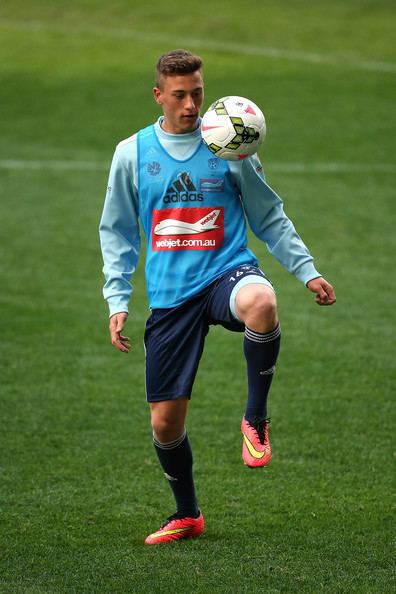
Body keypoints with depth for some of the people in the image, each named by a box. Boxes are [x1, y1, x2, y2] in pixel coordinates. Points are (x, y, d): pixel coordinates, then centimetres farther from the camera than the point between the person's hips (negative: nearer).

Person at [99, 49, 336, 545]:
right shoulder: (132, 154, 5)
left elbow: (270, 218, 11)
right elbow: (117, 233, 12)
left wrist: (308, 271, 2)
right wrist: (117, 300, 4)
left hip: (227, 271, -2)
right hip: (170, 297, 2)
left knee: (261, 303, -40)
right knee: (164, 421, 2)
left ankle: (256, 419, -18)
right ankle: (186, 515, 28)